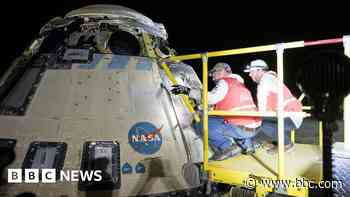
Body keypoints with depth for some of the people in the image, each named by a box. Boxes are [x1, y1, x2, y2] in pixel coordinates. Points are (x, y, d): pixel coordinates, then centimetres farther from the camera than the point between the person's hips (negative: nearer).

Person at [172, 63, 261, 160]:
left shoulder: (224, 82, -2)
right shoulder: (240, 84, 23)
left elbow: (211, 98, -20)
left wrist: (188, 91, -15)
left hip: (241, 128, -8)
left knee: (204, 125, -2)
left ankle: (227, 147, -9)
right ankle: (246, 144, 20)